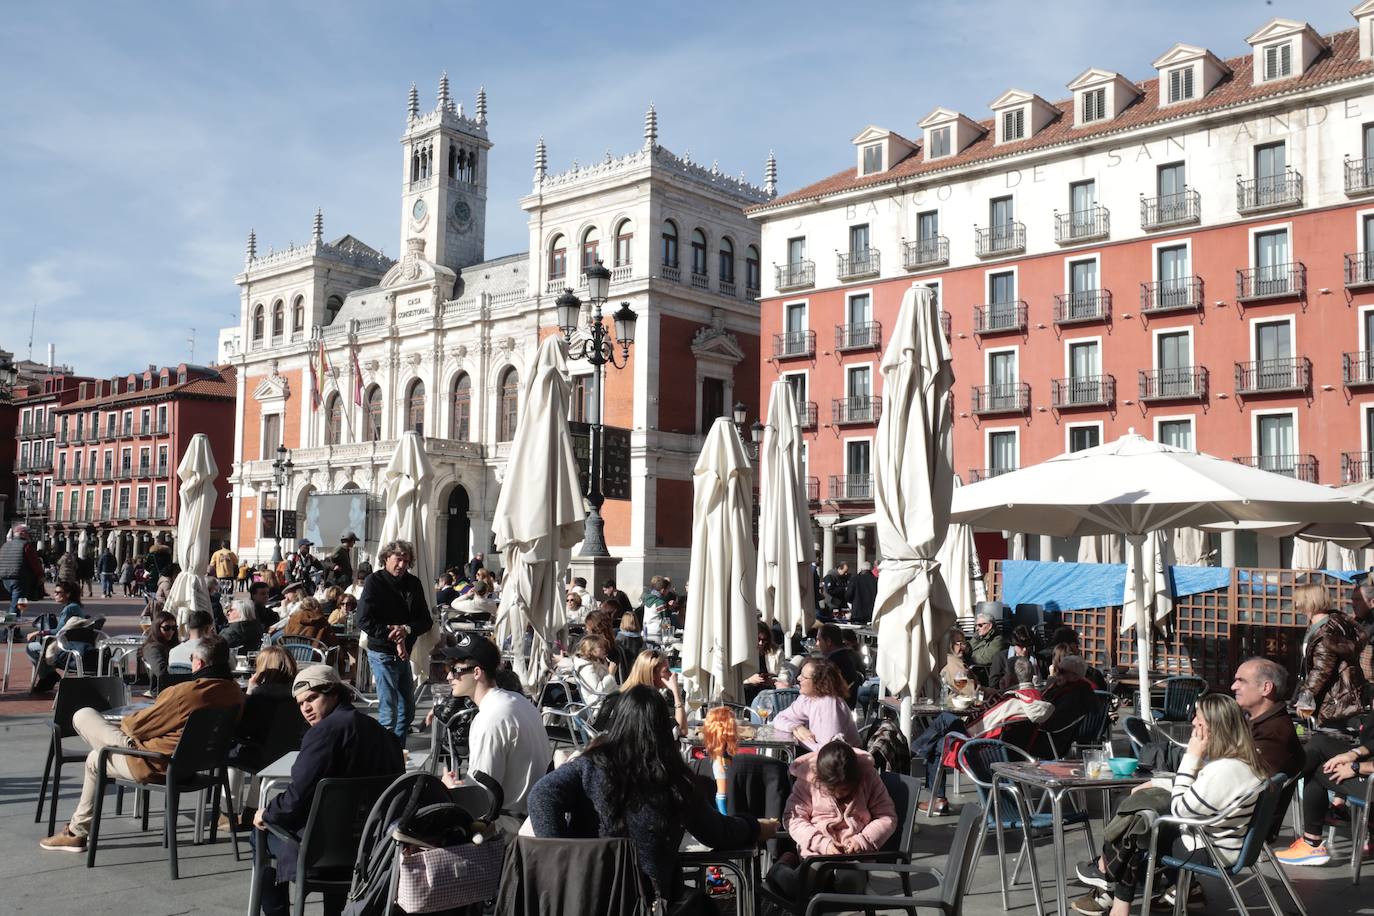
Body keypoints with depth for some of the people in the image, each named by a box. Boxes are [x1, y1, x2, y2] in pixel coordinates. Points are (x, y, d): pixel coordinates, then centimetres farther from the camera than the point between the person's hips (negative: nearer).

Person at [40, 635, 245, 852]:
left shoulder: (186, 692, -29)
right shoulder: (235, 693, -6)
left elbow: (138, 726, -16)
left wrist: (123, 723, 8)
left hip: (154, 765, -9)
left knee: (82, 716, 4)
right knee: (94, 759, 28)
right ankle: (77, 831, 45)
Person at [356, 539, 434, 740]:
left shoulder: (414, 584, 7)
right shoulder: (375, 582, -8)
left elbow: (426, 621, 4)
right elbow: (364, 621, -15)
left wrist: (407, 629, -16)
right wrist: (394, 638, -17)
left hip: (404, 653, 6)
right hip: (382, 653, -6)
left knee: (407, 710, 13)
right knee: (389, 711, -6)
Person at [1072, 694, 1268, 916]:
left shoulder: (1226, 770, -32)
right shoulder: (1237, 756, 1)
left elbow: (1179, 810, -23)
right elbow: (1193, 788, 17)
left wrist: (1191, 757, -23)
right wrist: (1154, 784, 13)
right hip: (1209, 834, 9)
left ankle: (1104, 871, 29)